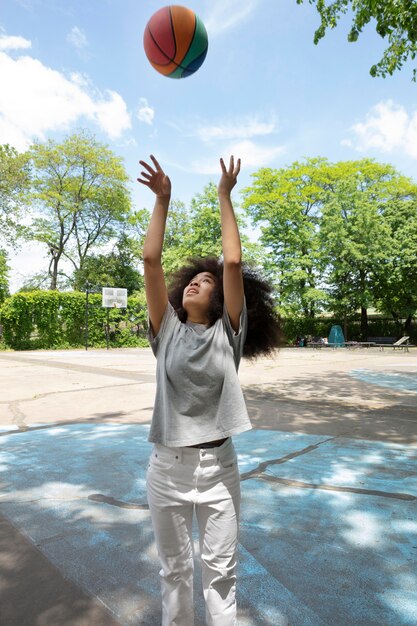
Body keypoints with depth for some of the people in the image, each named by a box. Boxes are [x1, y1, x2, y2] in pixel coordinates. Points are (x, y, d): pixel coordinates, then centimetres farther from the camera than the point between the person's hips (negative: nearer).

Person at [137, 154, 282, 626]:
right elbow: (150, 260, -6)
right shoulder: (167, 331, 0)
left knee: (220, 570, 15)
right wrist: (162, 200, -4)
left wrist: (224, 198, -7)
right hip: (168, 465, 2)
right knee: (174, 569, 20)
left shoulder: (228, 333, -4)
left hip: (218, 464, -1)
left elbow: (234, 263, -13)